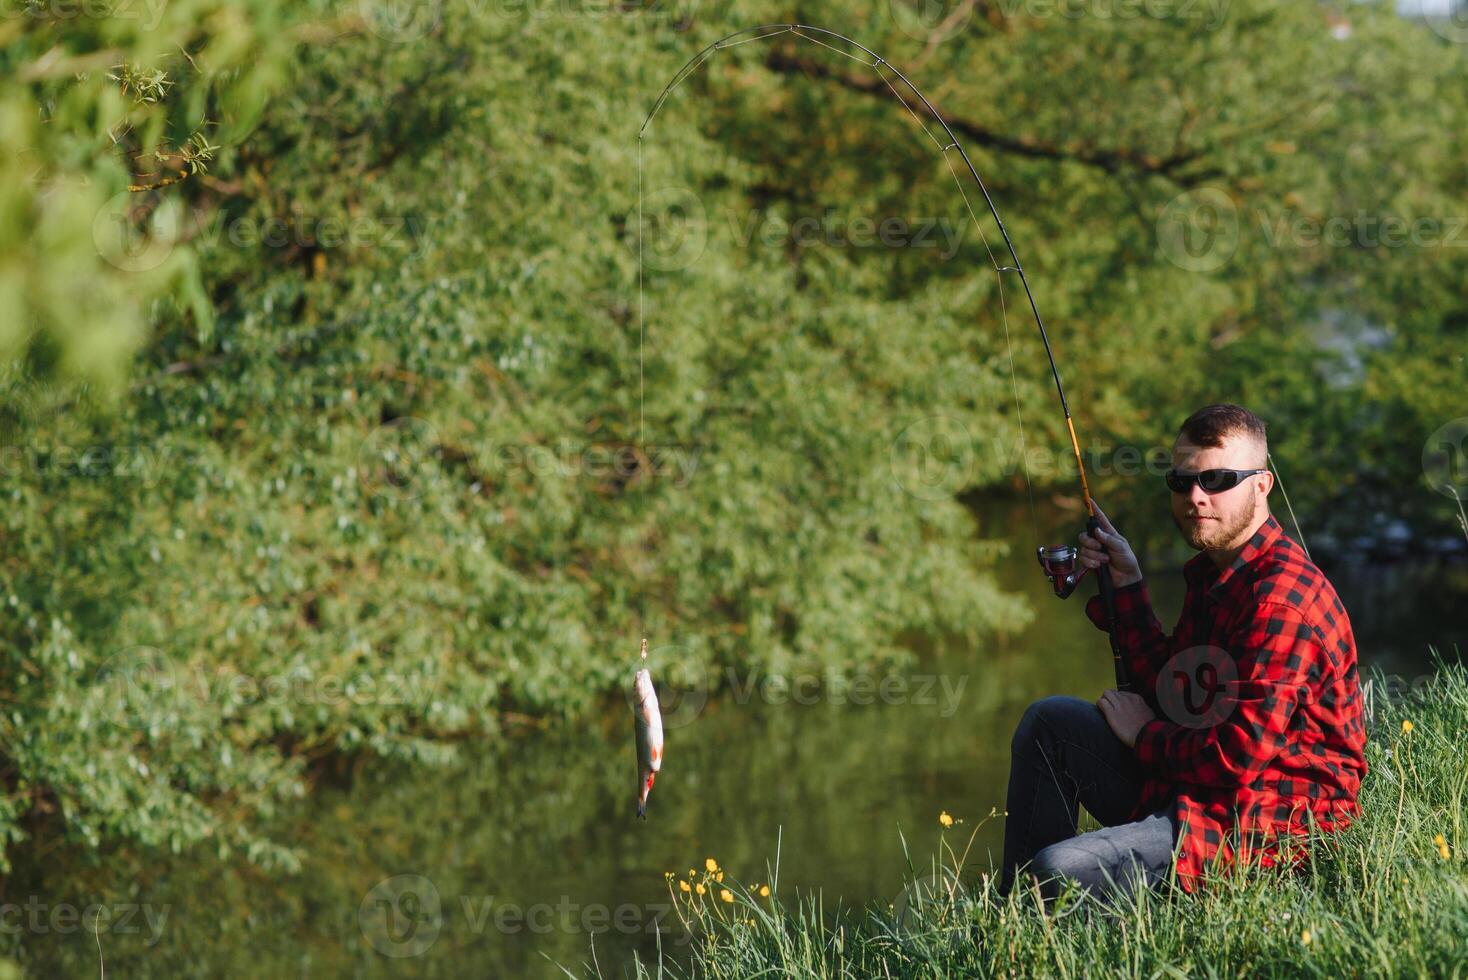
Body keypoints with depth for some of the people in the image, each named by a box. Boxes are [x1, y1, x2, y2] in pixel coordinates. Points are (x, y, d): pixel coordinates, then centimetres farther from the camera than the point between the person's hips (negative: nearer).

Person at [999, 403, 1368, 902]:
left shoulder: (1280, 598, -22)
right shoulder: (1213, 571, 11)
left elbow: (1239, 758, -24)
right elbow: (1166, 690, 15)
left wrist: (1145, 735, -7)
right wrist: (1127, 585, 11)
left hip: (1262, 827, -11)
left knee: (1059, 871, -25)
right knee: (1049, 721, 16)